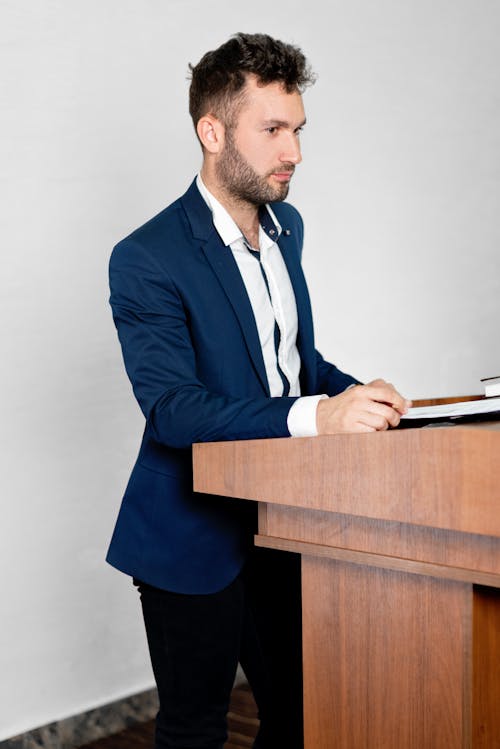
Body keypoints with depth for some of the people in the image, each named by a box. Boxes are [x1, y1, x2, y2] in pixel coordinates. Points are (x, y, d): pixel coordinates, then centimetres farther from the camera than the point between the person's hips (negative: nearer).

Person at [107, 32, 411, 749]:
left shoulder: (285, 226, 8)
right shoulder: (147, 260, -17)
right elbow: (172, 409, -26)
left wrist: (353, 394, -4)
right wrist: (314, 415, -36)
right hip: (196, 539, -7)